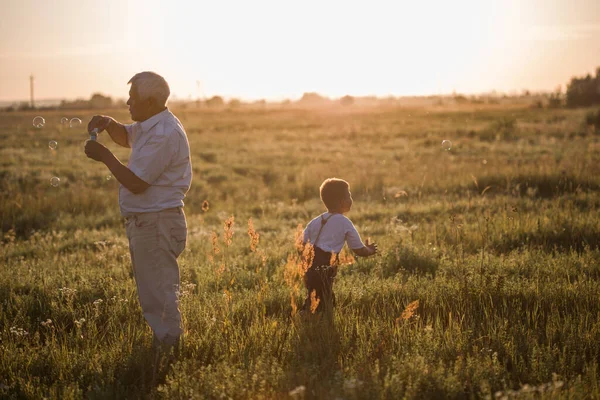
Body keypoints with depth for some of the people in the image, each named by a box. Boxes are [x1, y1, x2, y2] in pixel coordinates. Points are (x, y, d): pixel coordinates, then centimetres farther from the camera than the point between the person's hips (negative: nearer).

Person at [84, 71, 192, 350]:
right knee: (153, 294, 15)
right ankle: (164, 345, 22)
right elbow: (125, 137, 33)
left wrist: (105, 157, -11)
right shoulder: (151, 126, 12)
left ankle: (168, 346, 0)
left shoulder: (164, 134, -21)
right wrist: (108, 124, 10)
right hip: (145, 221, 11)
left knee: (158, 295, -6)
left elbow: (135, 183, -23)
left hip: (157, 224, -11)